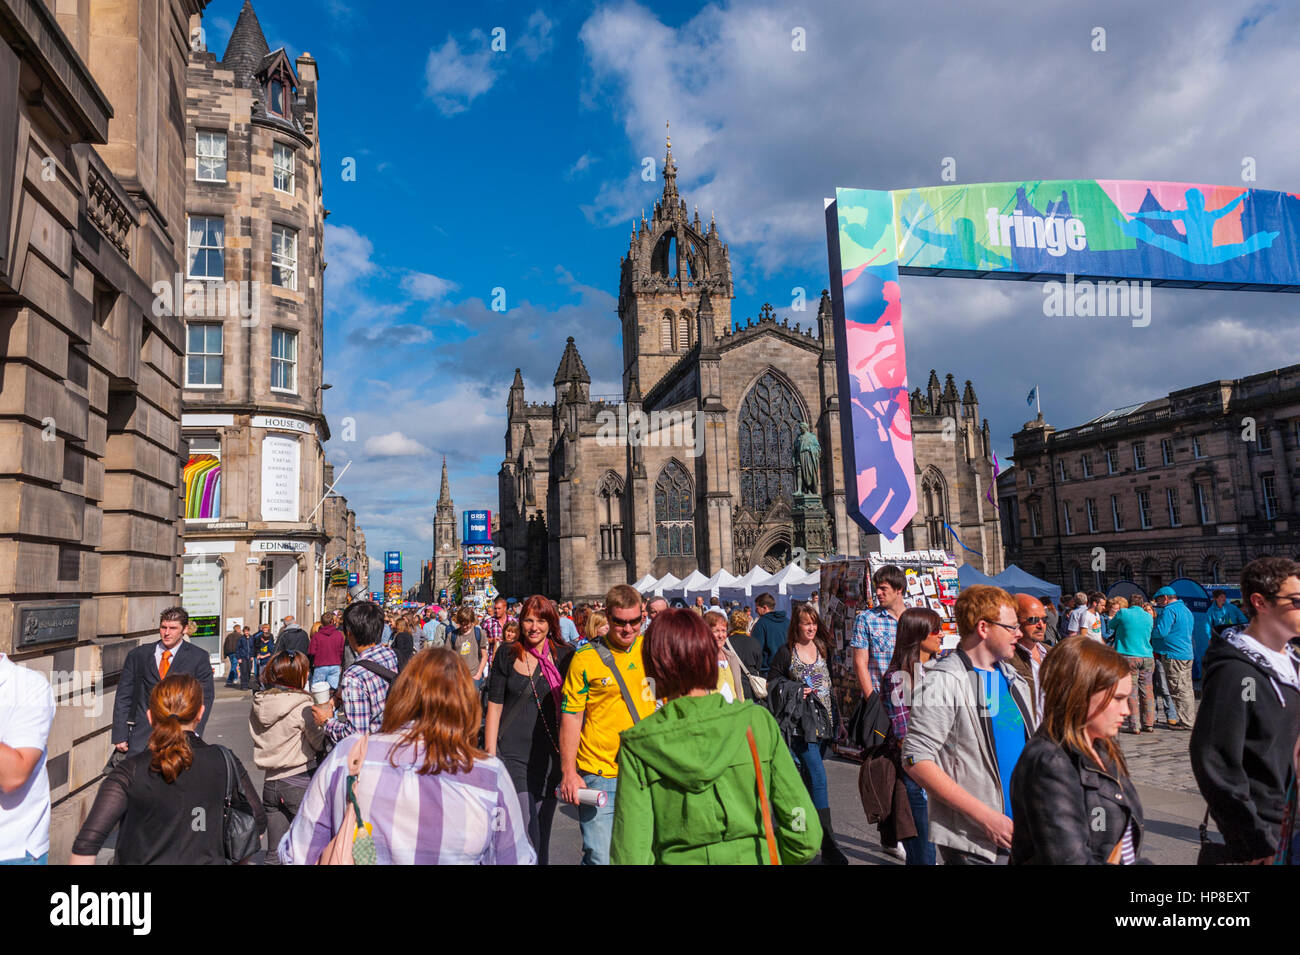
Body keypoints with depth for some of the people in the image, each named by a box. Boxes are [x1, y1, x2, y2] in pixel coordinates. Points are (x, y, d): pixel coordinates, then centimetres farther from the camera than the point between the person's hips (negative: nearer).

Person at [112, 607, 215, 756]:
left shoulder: (199, 658, 3)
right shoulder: (138, 655, 9)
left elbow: (205, 697, 0)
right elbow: (123, 697, 9)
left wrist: (192, 734, -10)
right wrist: (120, 736, 3)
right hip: (141, 737, 2)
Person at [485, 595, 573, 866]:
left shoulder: (565, 656, 1)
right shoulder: (508, 654, 1)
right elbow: (495, 705, 3)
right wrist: (490, 752, -1)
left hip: (550, 755, 1)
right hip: (512, 753, -1)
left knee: (542, 830, 12)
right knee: (525, 835, -6)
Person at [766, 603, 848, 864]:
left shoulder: (823, 650, 10)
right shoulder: (785, 653, -3)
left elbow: (829, 682, 18)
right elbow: (771, 683, 1)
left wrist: (834, 719, 14)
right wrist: (796, 691, -14)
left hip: (823, 721, 5)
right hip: (800, 723, -5)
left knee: (809, 777, 11)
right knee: (818, 777, -12)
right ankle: (828, 845, -11)